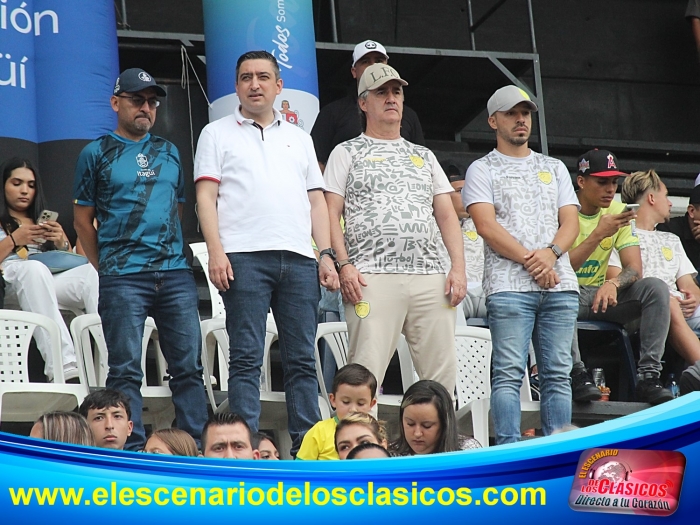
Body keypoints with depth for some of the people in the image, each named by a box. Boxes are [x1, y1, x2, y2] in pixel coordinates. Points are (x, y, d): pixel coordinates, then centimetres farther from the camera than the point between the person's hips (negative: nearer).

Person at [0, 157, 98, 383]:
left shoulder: (45, 220, 33)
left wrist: (61, 243, 2)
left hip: (51, 281, 4)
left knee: (93, 271, -30)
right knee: (34, 268, -42)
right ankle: (62, 368, -58)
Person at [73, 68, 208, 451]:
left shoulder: (169, 153, 17)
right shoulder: (96, 153, 6)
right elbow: (83, 220, 8)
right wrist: (106, 270, 6)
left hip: (175, 274, 4)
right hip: (122, 279, -4)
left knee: (188, 367, 1)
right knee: (126, 369, -4)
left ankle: (196, 448, 4)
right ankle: (133, 454, -3)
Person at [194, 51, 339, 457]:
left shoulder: (299, 138, 23)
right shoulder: (218, 134, 13)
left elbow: (316, 200, 19)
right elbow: (206, 196, 3)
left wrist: (327, 254, 7)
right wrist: (216, 251, -10)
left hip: (299, 258, 3)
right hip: (245, 256, -3)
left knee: (303, 358, 1)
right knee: (247, 357, -6)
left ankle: (307, 445, 2)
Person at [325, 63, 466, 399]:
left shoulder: (423, 156, 24)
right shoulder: (347, 153, 13)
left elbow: (447, 215, 18)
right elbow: (332, 214, 4)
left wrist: (458, 267, 4)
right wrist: (344, 265, -10)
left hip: (429, 277, 4)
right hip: (372, 279, -4)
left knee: (442, 376, -1)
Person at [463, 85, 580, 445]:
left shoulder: (554, 168, 22)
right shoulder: (482, 170, 9)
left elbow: (570, 221, 12)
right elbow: (486, 226, -4)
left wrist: (551, 253, -9)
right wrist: (530, 260, -12)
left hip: (560, 285, 4)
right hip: (509, 285, -4)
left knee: (558, 374, 1)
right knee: (509, 373, -9)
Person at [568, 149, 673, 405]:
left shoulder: (618, 211, 2)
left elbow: (634, 268, -5)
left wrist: (613, 284, -28)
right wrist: (599, 234, -29)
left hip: (600, 295, 5)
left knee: (656, 287, -19)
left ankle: (648, 375, -25)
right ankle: (577, 373, -35)